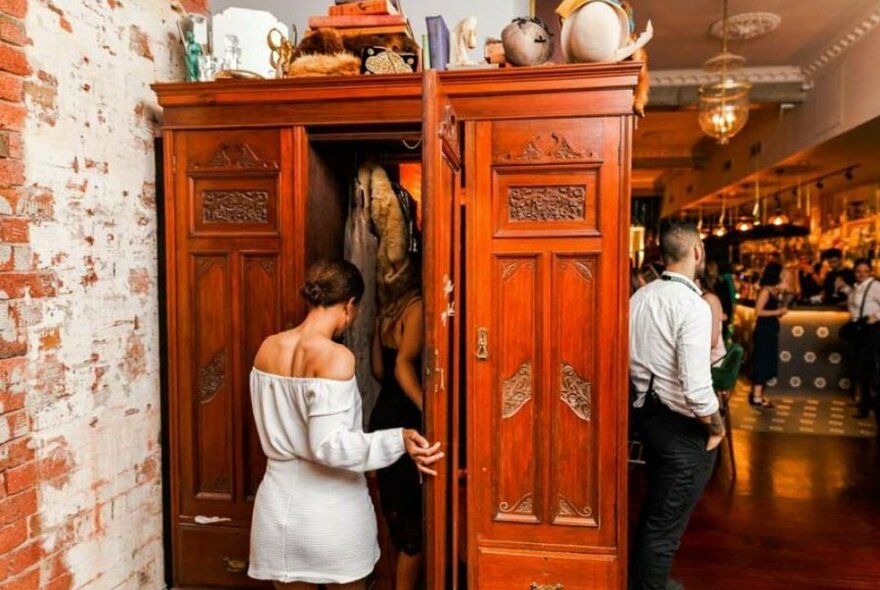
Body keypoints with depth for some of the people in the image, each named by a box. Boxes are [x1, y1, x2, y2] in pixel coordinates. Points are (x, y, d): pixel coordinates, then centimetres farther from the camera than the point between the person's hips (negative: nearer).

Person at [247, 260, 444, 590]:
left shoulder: (267, 349, 0)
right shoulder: (335, 356, -21)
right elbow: (328, 445, -26)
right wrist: (399, 441, -27)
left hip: (280, 504, 5)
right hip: (331, 510, -5)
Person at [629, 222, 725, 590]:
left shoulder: (639, 297, 1)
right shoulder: (693, 305, -22)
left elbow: (631, 360, 9)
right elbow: (696, 388, -26)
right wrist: (717, 427, -10)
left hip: (647, 412, 8)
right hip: (682, 425, -8)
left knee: (654, 508, 27)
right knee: (667, 521, 10)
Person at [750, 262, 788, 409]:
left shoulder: (773, 291, 11)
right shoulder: (765, 291, -15)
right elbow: (758, 311, -20)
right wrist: (778, 311, -16)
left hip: (770, 330, 9)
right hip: (764, 331, -9)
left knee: (767, 363, 14)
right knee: (762, 362, -5)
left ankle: (758, 394, 22)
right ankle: (756, 398, 1)